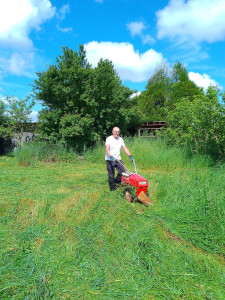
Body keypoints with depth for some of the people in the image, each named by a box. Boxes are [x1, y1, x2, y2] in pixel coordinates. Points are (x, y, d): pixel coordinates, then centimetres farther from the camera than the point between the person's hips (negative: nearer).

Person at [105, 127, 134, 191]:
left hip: (118, 159, 5)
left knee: (122, 171, -2)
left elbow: (125, 148, 5)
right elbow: (107, 149, -21)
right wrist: (111, 156, -37)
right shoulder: (109, 139, -10)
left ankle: (116, 182, 23)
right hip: (110, 160, -5)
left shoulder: (120, 139, 7)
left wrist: (130, 156, -6)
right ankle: (112, 187, 17)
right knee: (111, 175, 1)